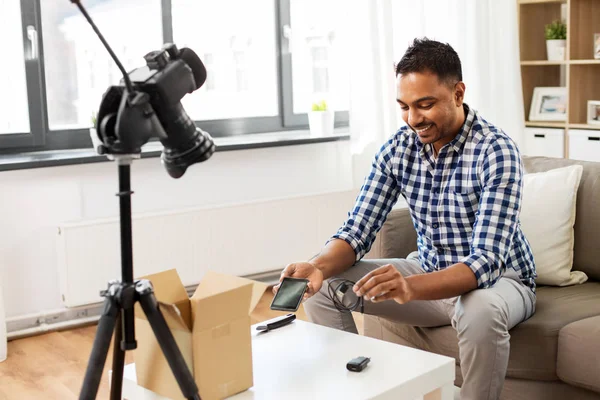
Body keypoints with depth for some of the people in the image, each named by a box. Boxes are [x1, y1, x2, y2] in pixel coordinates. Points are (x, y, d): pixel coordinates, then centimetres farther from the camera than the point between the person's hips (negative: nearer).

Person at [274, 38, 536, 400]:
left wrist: (410, 287, -51)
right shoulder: (397, 149, -7)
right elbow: (357, 232, -8)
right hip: (432, 275, 5)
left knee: (480, 311, -40)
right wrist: (319, 267, -32)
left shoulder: (496, 151, -24)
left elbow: (486, 261, -32)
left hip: (499, 279, -4)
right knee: (322, 287, -11)